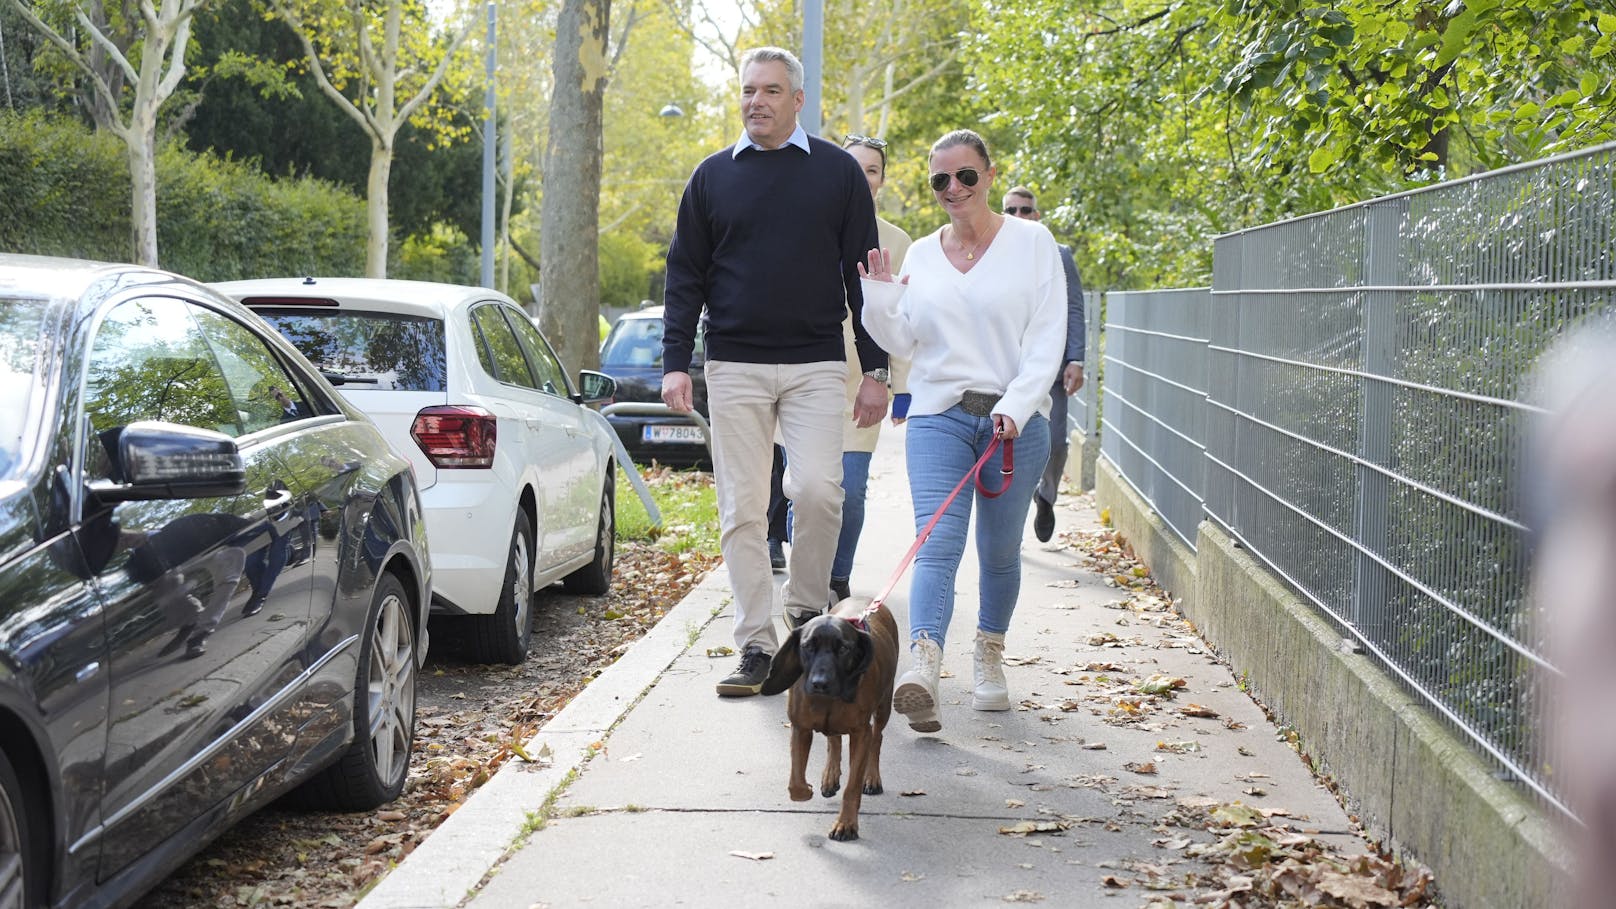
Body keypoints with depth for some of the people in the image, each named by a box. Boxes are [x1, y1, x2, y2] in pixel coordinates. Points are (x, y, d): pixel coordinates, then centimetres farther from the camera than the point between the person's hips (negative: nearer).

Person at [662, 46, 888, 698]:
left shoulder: (838, 172, 6)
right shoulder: (713, 176, 9)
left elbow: (862, 272, 7)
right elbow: (685, 275, 11)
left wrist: (875, 370, 2)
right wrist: (675, 362, 1)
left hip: (815, 364, -1)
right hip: (734, 367, 2)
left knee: (816, 488, -16)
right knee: (741, 510, 0)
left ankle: (808, 608, 8)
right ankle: (756, 647, 6)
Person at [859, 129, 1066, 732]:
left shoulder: (1032, 242, 2)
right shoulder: (921, 255, 13)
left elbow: (1047, 338, -4)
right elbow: (904, 343, 14)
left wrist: (1015, 406, -16)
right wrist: (879, 301, -4)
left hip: (1016, 420, -1)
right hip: (938, 415, 1)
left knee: (999, 551, 7)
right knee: (937, 544, -15)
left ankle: (989, 659, 28)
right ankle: (922, 670, -30)